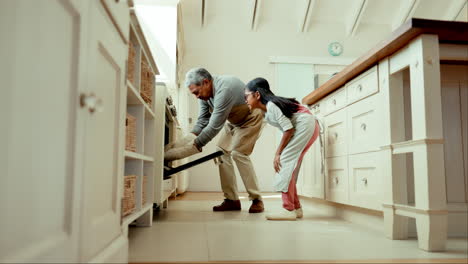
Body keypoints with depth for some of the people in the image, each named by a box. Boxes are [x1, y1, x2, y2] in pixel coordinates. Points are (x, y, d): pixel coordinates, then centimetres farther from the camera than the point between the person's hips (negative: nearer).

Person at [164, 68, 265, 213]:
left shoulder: (224, 89, -38)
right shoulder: (204, 93, -9)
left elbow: (215, 126, -38)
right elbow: (203, 121, -7)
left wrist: (195, 145, -34)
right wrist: (190, 138, -21)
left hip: (251, 118, -8)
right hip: (233, 120, 9)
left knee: (239, 153, -19)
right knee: (222, 152, -3)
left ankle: (256, 200, -8)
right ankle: (232, 200, 1)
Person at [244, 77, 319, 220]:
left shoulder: (271, 105, -16)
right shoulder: (266, 110, 12)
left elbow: (288, 128, -19)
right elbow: (288, 128, 9)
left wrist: (278, 153, -14)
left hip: (306, 125, -10)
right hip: (305, 127, 10)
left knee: (284, 161, -13)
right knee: (289, 165, 8)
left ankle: (289, 209, -12)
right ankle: (296, 208, 14)